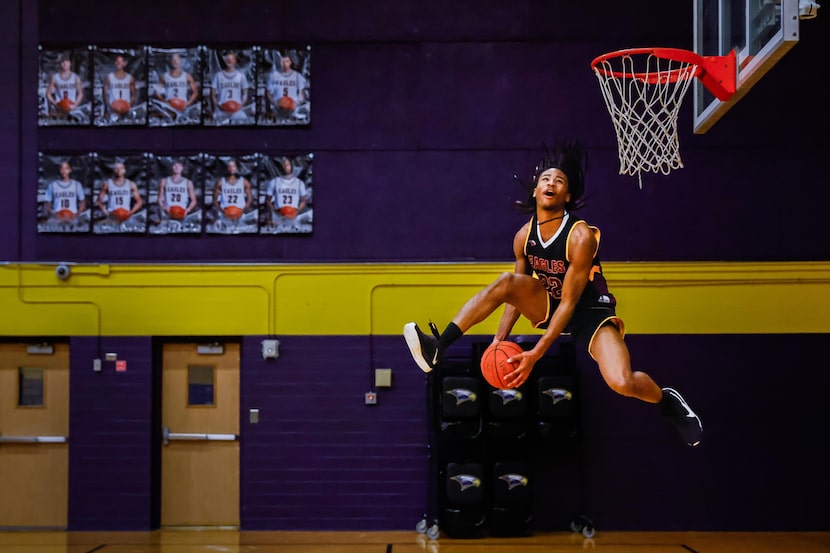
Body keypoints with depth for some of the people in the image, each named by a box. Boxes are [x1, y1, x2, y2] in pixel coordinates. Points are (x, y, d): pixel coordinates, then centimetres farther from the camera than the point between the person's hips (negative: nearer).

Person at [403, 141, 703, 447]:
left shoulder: (581, 236, -24)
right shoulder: (524, 236, -7)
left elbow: (569, 302, -24)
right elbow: (517, 293, 3)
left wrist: (537, 353, -29)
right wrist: (500, 338, -9)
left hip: (590, 310, -5)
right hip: (548, 306, 5)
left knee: (622, 382, -28)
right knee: (507, 281, -23)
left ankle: (667, 401, 7)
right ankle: (438, 348, -26)